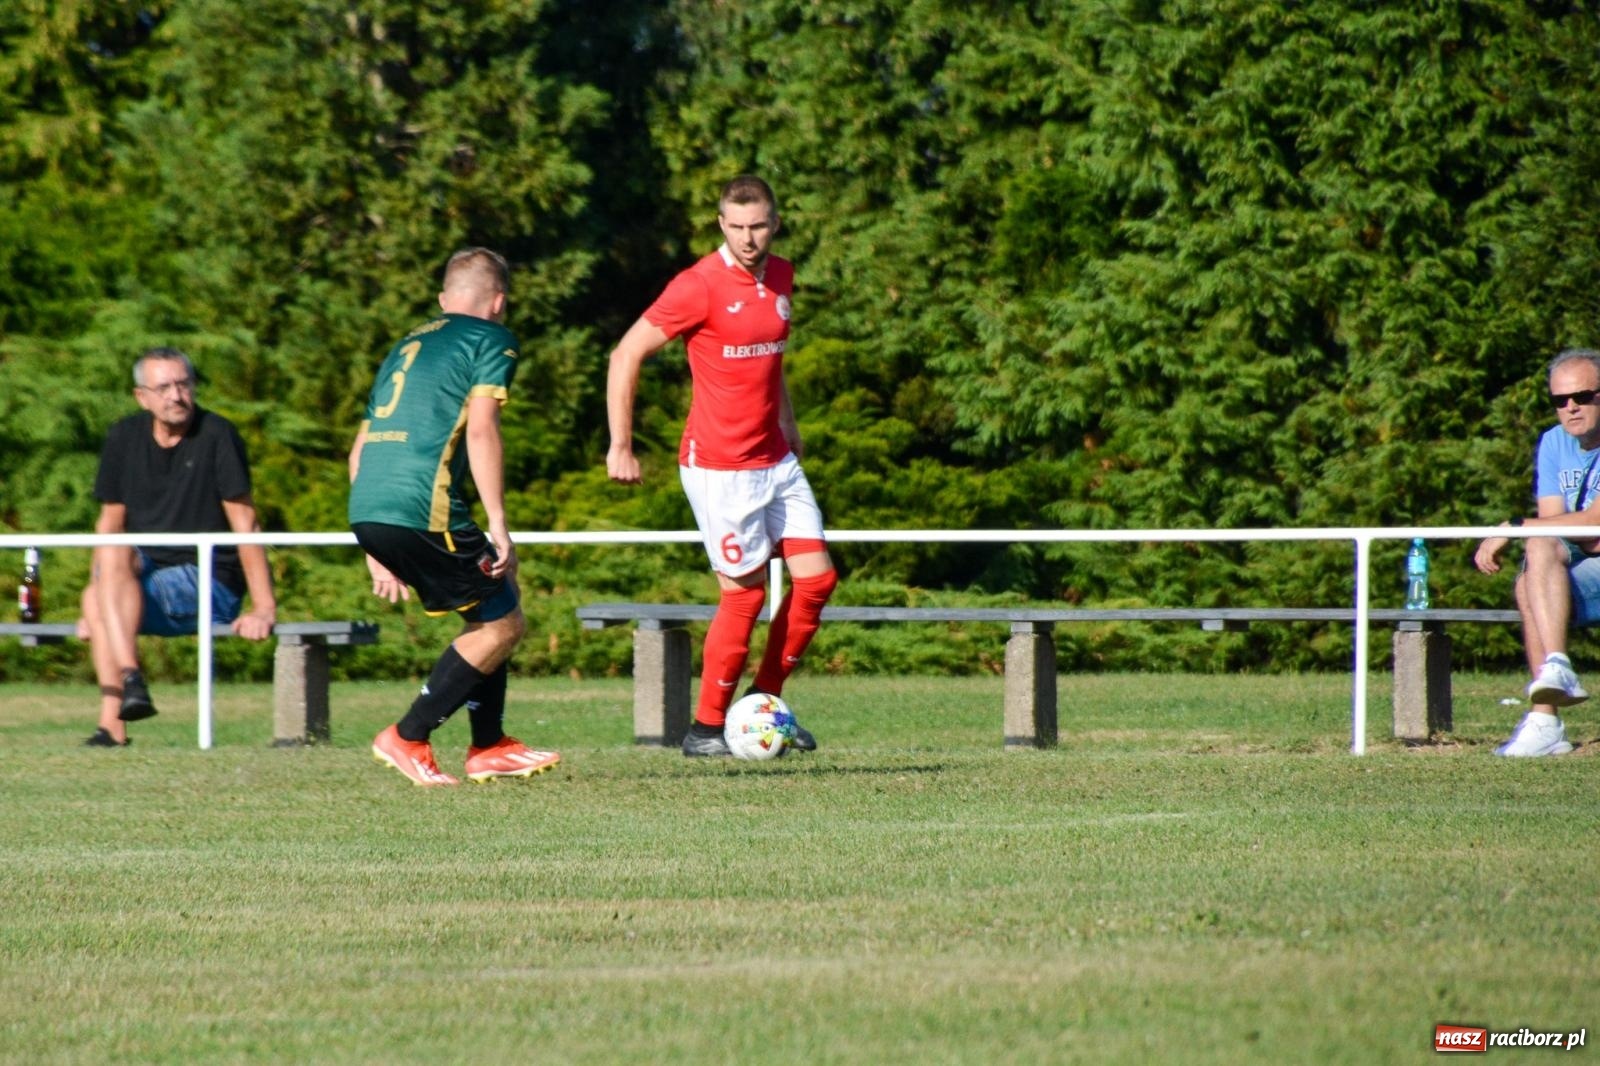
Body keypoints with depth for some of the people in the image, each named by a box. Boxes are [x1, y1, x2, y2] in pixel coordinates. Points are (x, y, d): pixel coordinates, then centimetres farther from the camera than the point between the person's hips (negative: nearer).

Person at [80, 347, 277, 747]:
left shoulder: (216, 435, -9)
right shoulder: (125, 437, 7)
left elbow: (245, 523, -12)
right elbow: (111, 522, 13)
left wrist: (264, 608, -18)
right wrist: (96, 599, 7)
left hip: (212, 589, -6)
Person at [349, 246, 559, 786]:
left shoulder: (407, 345, 27)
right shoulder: (492, 340, 6)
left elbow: (361, 448, 26)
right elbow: (481, 431, -9)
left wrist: (377, 549, 30)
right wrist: (499, 528, -10)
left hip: (365, 508, 8)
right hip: (422, 510, -8)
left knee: (493, 604, 22)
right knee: (502, 623, 5)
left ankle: (489, 746, 21)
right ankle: (407, 738, 3)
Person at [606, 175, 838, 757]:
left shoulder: (781, 277, 7)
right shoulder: (700, 286, -15)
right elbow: (626, 356, -11)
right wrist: (620, 446, -12)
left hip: (776, 460, 7)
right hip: (719, 465, -7)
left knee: (817, 577, 2)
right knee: (745, 593, -6)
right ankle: (707, 727, 6)